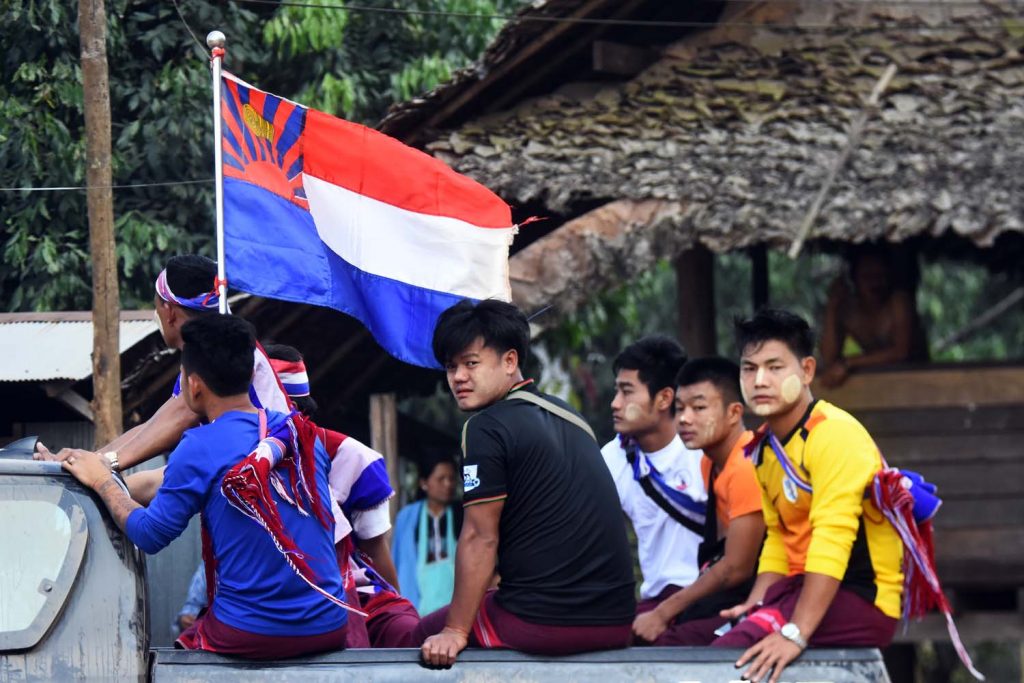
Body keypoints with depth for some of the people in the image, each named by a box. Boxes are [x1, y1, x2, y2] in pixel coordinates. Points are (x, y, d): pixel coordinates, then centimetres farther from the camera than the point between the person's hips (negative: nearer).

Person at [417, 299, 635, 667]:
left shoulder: (487, 429, -8)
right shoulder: (565, 414, 16)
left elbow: (480, 539, -10)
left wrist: (455, 632, -4)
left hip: (543, 623, -8)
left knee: (425, 635, 13)